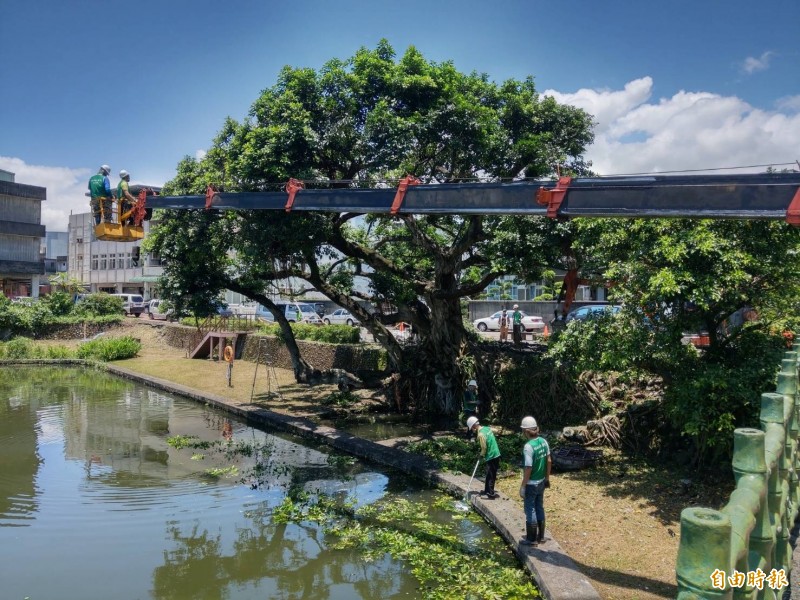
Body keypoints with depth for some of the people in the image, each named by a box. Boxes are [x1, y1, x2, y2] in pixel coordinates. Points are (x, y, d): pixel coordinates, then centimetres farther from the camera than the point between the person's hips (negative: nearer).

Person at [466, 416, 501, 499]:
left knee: (490, 476, 2)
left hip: (491, 457, -9)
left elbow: (484, 448, -17)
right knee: (489, 475, 20)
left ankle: (491, 494, 9)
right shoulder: (486, 428, 6)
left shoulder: (481, 434, -20)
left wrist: (482, 456, 3)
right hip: (496, 454, 9)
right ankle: (487, 490, 31)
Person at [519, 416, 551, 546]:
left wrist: (523, 486, -14)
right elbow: (549, 461, 6)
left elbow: (528, 468, -23)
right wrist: (547, 478, 18)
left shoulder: (528, 446, -25)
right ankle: (540, 536, 31)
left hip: (531, 484, -7)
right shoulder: (543, 441, -2)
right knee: (539, 508, 19)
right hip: (541, 482, 7)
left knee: (530, 511, 6)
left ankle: (532, 539, 16)